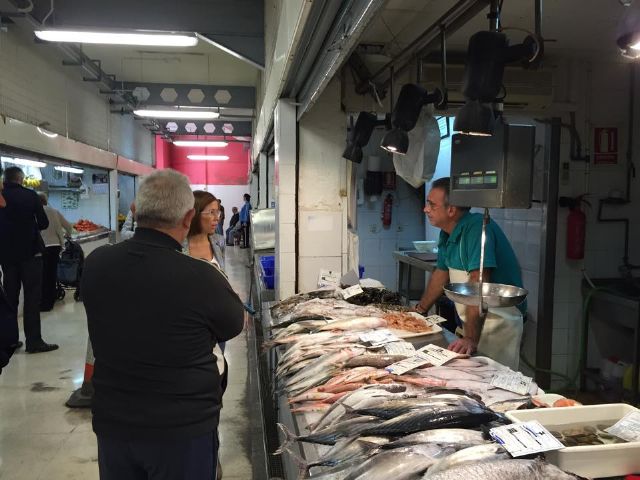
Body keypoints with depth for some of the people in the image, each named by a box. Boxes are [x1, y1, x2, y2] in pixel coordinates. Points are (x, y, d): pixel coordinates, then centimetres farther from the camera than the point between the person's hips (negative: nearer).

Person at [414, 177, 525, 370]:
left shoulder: (476, 227, -23)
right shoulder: (447, 234, 5)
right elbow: (441, 274, 19)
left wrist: (471, 338, -34)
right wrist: (419, 310, 21)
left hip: (498, 323, -8)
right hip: (471, 324, 8)